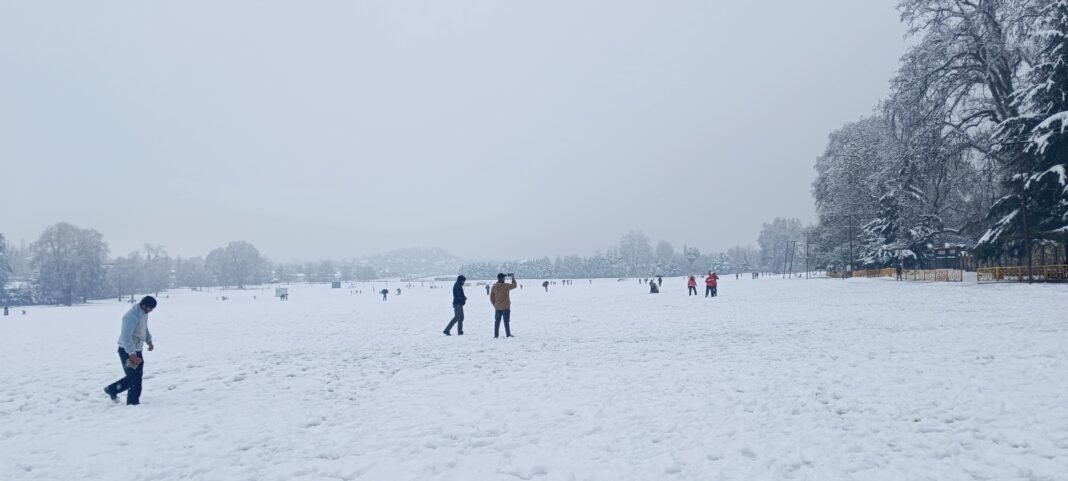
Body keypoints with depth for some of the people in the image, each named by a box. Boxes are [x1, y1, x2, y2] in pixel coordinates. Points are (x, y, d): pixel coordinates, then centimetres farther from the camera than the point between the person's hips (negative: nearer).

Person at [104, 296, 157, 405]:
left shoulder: (144, 314, 4)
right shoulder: (132, 316, -25)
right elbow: (126, 337, -28)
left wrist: (149, 340, 10)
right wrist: (132, 354, -32)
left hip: (136, 350, 9)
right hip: (127, 351, -9)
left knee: (137, 376, 14)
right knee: (134, 377, -4)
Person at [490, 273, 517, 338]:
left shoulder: (494, 287, -1)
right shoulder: (506, 286, -14)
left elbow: (491, 297, 5)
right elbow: (514, 285, 2)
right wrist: (513, 277, 14)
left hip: (497, 307, 4)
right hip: (506, 307, -4)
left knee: (497, 321, 11)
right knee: (506, 321, 3)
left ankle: (496, 335, 11)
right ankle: (508, 334, 6)